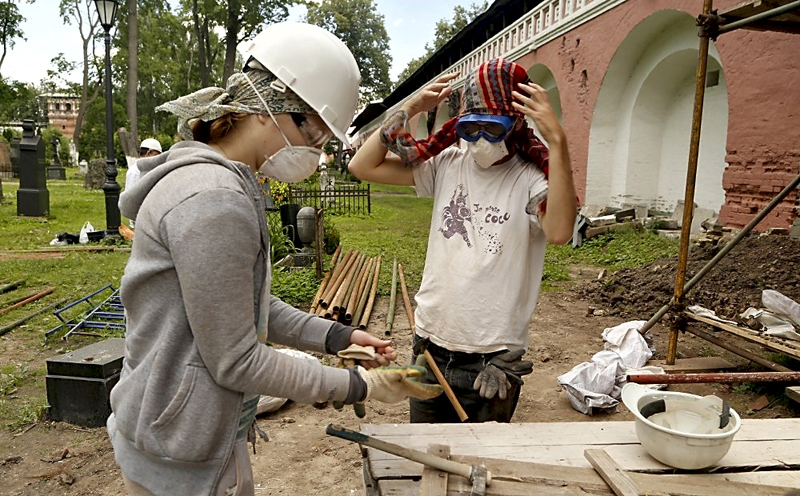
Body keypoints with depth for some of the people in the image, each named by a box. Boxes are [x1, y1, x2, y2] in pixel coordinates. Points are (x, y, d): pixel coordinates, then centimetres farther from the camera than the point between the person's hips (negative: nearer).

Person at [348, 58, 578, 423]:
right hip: (430, 345, 4)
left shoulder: (530, 178, -11)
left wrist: (557, 140, -33)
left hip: (493, 361, -4)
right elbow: (362, 166, 1)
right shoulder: (446, 164, 0)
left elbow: (559, 231, -33)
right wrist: (409, 109, -7)